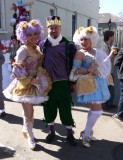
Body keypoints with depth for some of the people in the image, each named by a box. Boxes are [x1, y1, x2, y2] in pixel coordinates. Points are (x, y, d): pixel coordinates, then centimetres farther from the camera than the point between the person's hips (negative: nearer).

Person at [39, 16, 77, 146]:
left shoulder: (69, 45, -3)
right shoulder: (42, 44, 2)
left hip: (63, 84, -2)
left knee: (66, 109, 6)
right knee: (49, 108, 12)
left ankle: (70, 134, 23)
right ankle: (51, 131, 32)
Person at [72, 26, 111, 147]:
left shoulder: (97, 51, 11)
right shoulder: (80, 53, -10)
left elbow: (105, 63, 25)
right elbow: (75, 70, -18)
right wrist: (88, 70, -27)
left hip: (99, 82, 8)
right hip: (90, 84, -8)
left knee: (94, 109, 15)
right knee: (97, 110, -9)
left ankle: (88, 132, 30)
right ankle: (85, 135, 6)